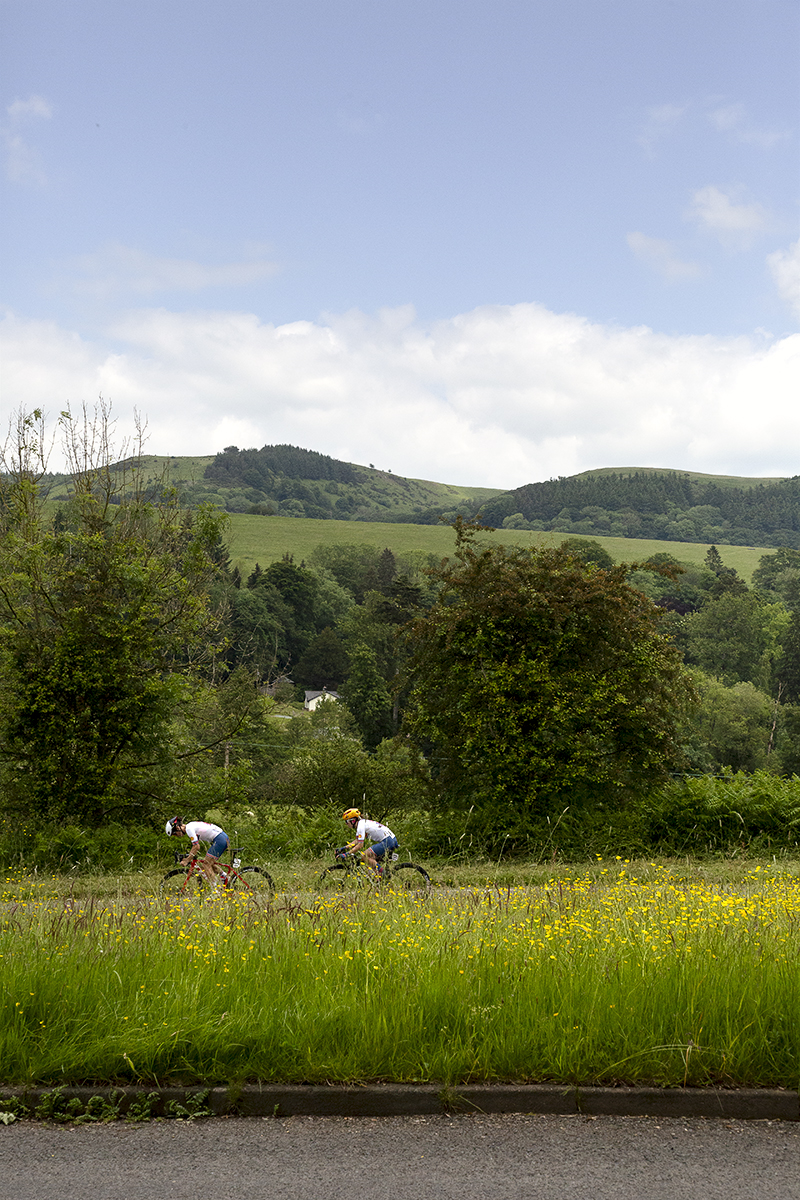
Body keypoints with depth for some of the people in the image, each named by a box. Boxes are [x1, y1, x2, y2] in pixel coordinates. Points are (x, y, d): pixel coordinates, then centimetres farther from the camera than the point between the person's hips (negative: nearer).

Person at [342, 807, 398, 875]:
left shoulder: (361, 825, -11)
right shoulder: (362, 823, 18)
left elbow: (360, 845, -17)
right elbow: (357, 841, 26)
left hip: (387, 841, -10)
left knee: (365, 855, -10)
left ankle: (382, 874, -11)